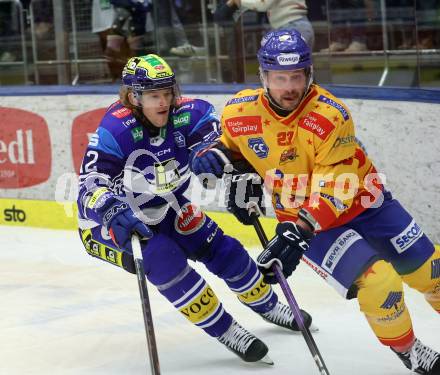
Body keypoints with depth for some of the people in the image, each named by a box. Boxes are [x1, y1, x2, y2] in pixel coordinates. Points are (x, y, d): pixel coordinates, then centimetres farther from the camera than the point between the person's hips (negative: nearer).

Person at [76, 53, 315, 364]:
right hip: (108, 224, -6)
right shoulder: (116, 130, -32)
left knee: (224, 250, 6)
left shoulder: (181, 115, -18)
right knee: (164, 261, -30)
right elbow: (90, 186, -39)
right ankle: (224, 330, -16)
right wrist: (115, 212, -59)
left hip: (165, 211, 6)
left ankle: (267, 305, 35)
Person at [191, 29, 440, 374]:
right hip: (303, 218, 0)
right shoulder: (239, 113, -15)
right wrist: (217, 154, -10)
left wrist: (297, 232, -38)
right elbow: (232, 142, 11)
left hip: (360, 200, 0)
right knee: (378, 283, -19)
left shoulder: (331, 117, -25)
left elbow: (333, 192, -28)